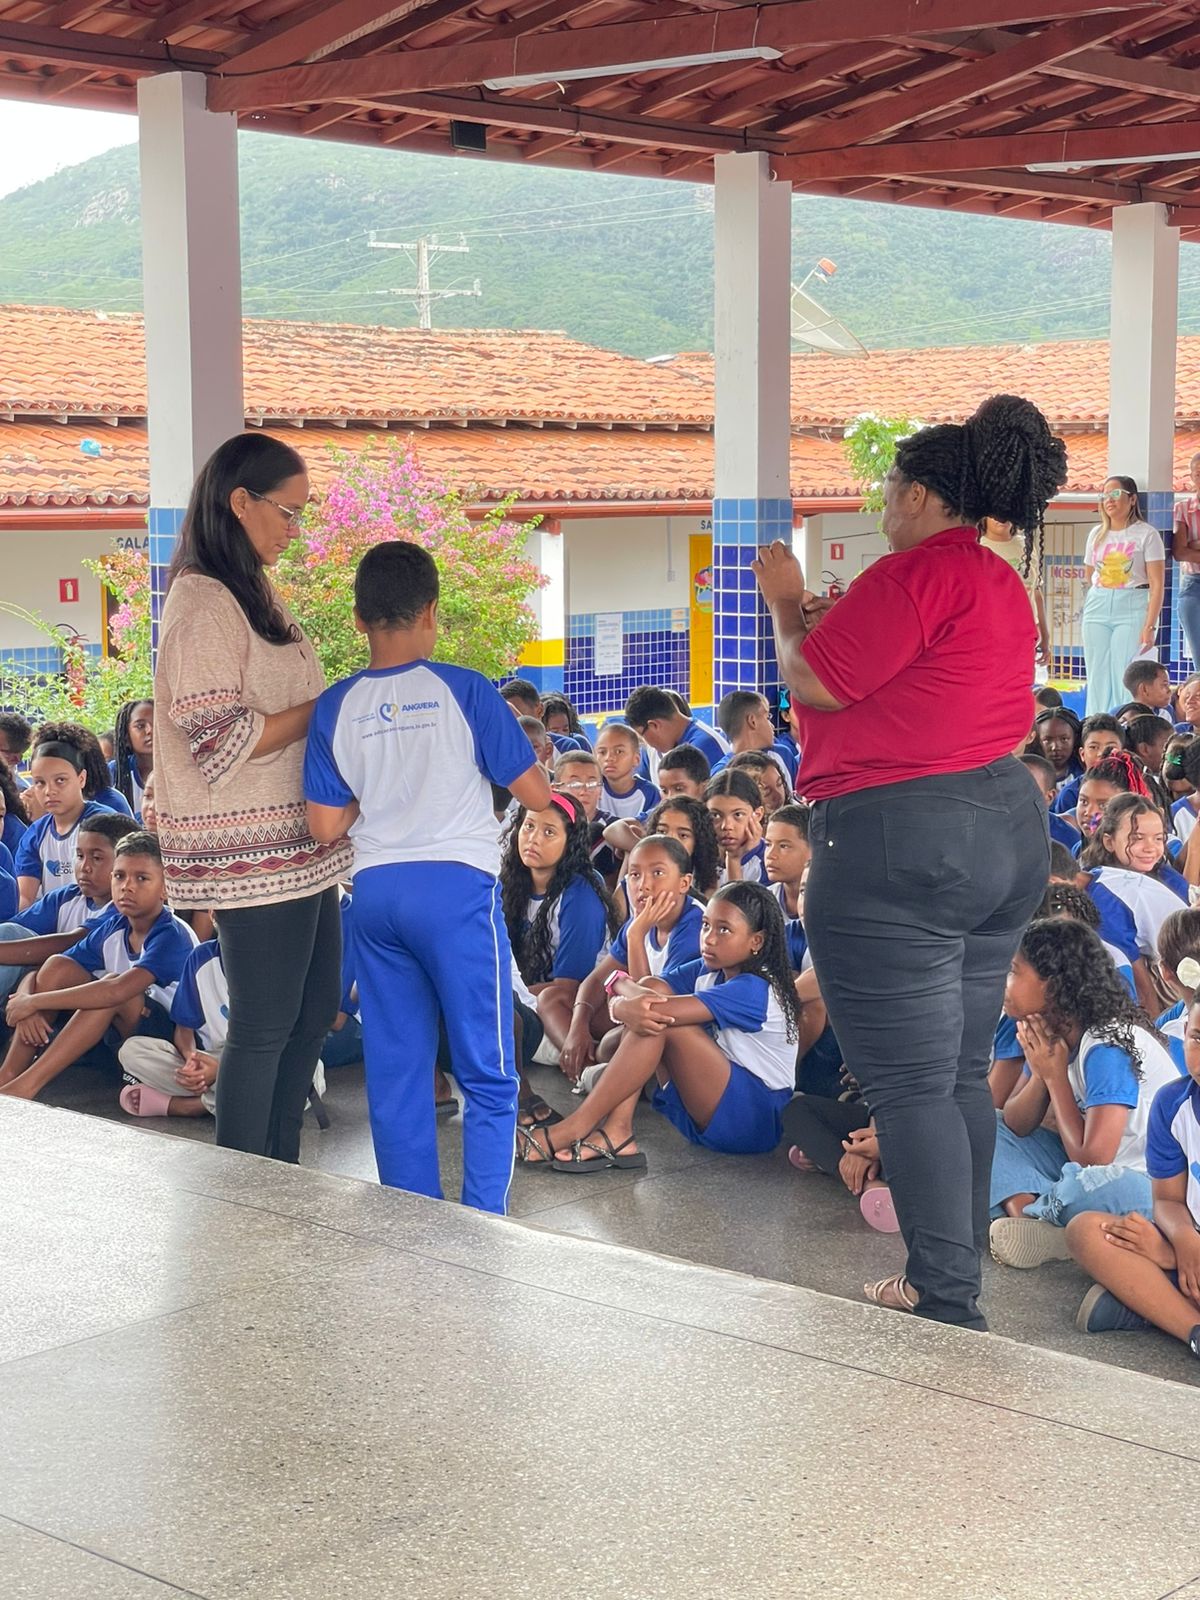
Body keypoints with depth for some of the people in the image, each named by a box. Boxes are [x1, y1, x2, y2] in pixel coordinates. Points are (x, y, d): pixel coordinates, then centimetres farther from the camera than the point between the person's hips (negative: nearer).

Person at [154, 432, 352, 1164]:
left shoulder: (257, 592, 14)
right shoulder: (203, 602, -14)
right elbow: (221, 740, -19)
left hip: (299, 841, 9)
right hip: (253, 851, -9)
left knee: (316, 1011, 14)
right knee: (264, 1028, -2)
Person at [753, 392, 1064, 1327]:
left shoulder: (918, 574, -15)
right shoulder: (1002, 585, 16)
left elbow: (815, 684, -13)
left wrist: (788, 607, 4)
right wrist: (835, 621, 19)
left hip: (899, 842, -10)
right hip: (1009, 829, 10)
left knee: (911, 1085, -4)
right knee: (964, 1072, 15)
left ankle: (947, 1302, -2)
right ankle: (958, 1280, 24)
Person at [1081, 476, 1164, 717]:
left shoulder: (1146, 534, -2)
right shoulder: (1097, 534, 13)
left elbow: (1157, 585, -7)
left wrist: (1150, 625, -14)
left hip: (1132, 609, -4)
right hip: (1098, 608, 5)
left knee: (1126, 677, -9)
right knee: (1097, 677, 3)